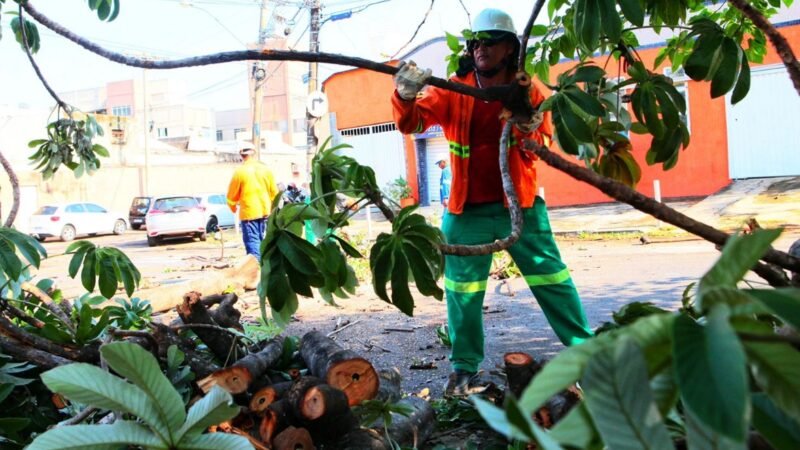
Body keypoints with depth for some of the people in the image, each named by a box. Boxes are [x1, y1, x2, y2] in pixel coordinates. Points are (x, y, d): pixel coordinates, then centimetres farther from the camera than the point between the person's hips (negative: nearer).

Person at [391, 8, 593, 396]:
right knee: (462, 292, 6)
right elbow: (411, 121, -13)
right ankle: (464, 367, 22)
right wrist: (405, 96, -36)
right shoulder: (452, 91, -2)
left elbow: (545, 145, 1)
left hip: (520, 206, 0)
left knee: (552, 280, 6)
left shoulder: (528, 91, 0)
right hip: (467, 211, 0)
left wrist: (529, 133, -23)